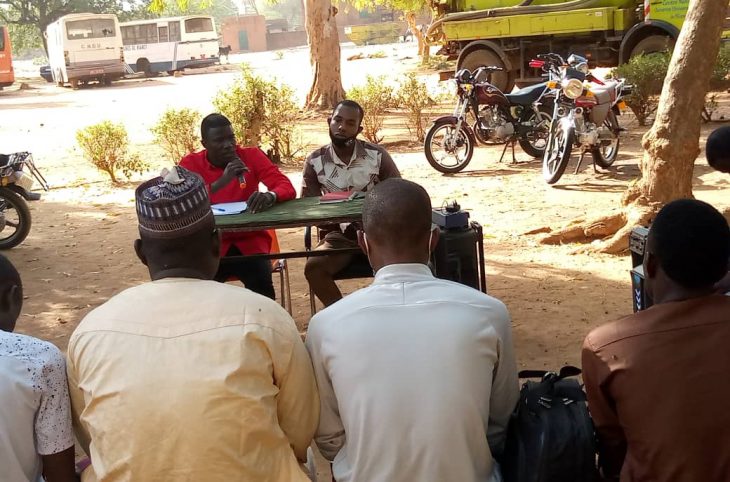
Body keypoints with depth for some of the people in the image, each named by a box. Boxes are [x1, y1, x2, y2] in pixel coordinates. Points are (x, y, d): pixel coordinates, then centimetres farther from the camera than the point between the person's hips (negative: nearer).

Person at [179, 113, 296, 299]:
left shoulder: (251, 156, -1)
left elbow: (287, 187, -9)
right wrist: (221, 182, -28)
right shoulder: (190, 163, -2)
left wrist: (270, 196, -33)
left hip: (249, 241, 0)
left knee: (261, 280, -27)